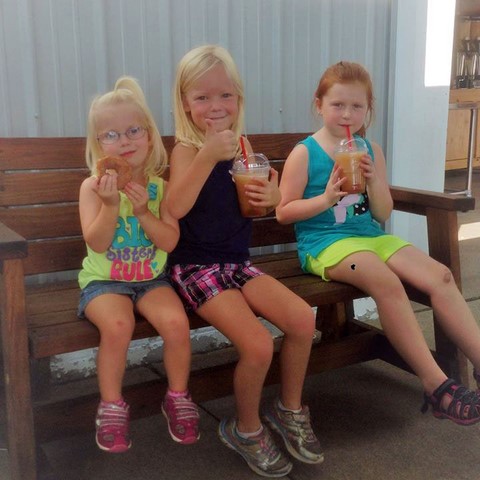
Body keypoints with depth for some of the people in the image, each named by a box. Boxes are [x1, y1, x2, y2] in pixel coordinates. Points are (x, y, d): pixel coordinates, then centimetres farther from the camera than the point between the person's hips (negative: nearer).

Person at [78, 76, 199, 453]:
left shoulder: (160, 186, -2)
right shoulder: (93, 186, -7)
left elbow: (170, 241, -8)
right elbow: (97, 243, -15)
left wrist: (143, 212, -22)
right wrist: (111, 204, -28)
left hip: (151, 278, 2)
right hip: (104, 280, -2)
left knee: (177, 322, -23)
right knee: (118, 324, -31)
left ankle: (178, 397, 4)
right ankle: (112, 406, -6)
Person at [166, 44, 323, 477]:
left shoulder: (243, 145, 6)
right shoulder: (186, 148, -12)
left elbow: (257, 203, 16)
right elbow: (175, 208, -30)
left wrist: (273, 196, -7)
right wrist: (209, 155, -36)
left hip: (237, 261, 6)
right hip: (196, 267, -6)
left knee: (303, 320, -11)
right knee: (258, 345, -21)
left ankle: (289, 410, 16)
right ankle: (247, 429, 10)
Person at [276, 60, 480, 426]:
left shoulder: (371, 151, 10)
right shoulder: (304, 153, -3)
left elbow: (383, 215, 10)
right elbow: (283, 212, -4)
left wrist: (375, 181, -9)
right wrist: (327, 198, -17)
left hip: (370, 235, 6)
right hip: (325, 241, -6)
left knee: (440, 275, -14)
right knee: (386, 280, -32)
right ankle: (436, 384, -26)